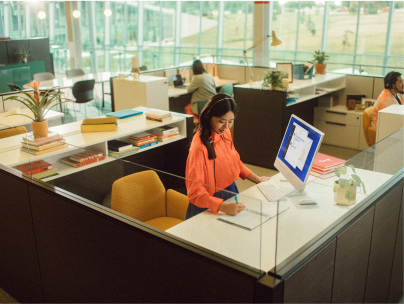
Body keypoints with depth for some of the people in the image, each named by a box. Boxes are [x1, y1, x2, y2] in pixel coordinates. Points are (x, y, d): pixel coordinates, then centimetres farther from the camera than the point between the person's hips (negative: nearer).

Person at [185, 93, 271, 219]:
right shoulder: (199, 147, -24)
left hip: (230, 192, 8)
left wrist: (257, 179, 17)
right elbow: (195, 192, -26)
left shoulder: (224, 133, 3)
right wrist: (223, 207, -38)